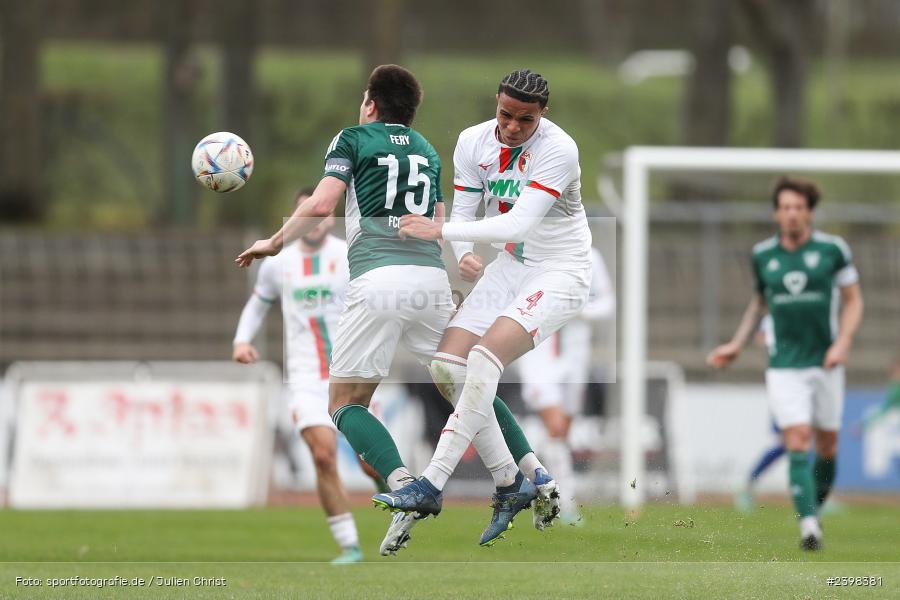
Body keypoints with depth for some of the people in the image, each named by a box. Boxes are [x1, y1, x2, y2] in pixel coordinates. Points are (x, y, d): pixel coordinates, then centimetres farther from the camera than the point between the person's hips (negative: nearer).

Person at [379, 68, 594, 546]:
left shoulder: (557, 150, -21)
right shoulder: (473, 142, -1)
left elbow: (518, 223, -28)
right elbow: (463, 212, 4)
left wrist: (439, 231, -31)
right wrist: (463, 255, -19)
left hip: (560, 273, -7)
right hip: (509, 268, 7)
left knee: (485, 357, -26)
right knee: (449, 367, -9)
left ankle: (431, 487, -27)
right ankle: (516, 480, -2)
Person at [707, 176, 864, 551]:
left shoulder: (832, 249, -3)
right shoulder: (762, 255, 3)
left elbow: (854, 300, 2)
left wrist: (843, 342, -12)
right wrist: (736, 345, 12)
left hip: (825, 363, 0)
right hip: (784, 365, 0)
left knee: (826, 446, 8)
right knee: (797, 443, -14)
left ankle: (816, 507, 33)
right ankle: (808, 526, -19)